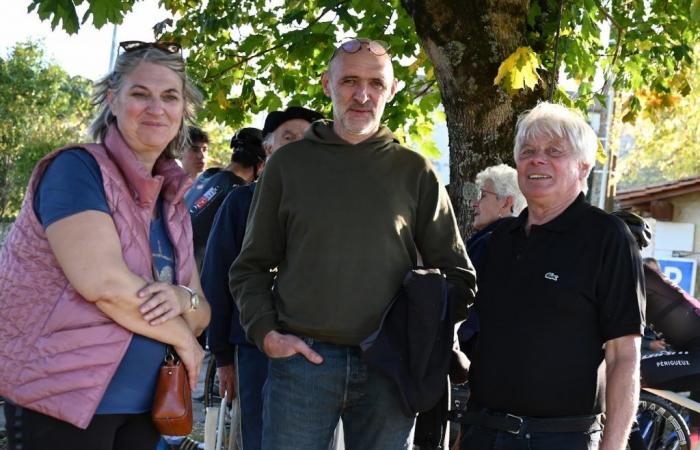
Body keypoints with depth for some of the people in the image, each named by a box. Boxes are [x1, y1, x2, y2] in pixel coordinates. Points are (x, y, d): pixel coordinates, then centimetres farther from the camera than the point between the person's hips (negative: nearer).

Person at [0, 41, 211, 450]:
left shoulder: (173, 203, 12)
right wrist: (183, 338, -9)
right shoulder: (76, 169, -10)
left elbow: (201, 315, 12)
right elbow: (103, 281, -22)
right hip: (63, 401, -7)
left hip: (143, 407, 7)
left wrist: (184, 301, -12)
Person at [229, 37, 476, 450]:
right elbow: (251, 267, 10)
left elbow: (457, 274, 10)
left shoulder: (416, 172, 7)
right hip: (301, 359, 0)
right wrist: (266, 334, -4)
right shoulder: (289, 163, 7)